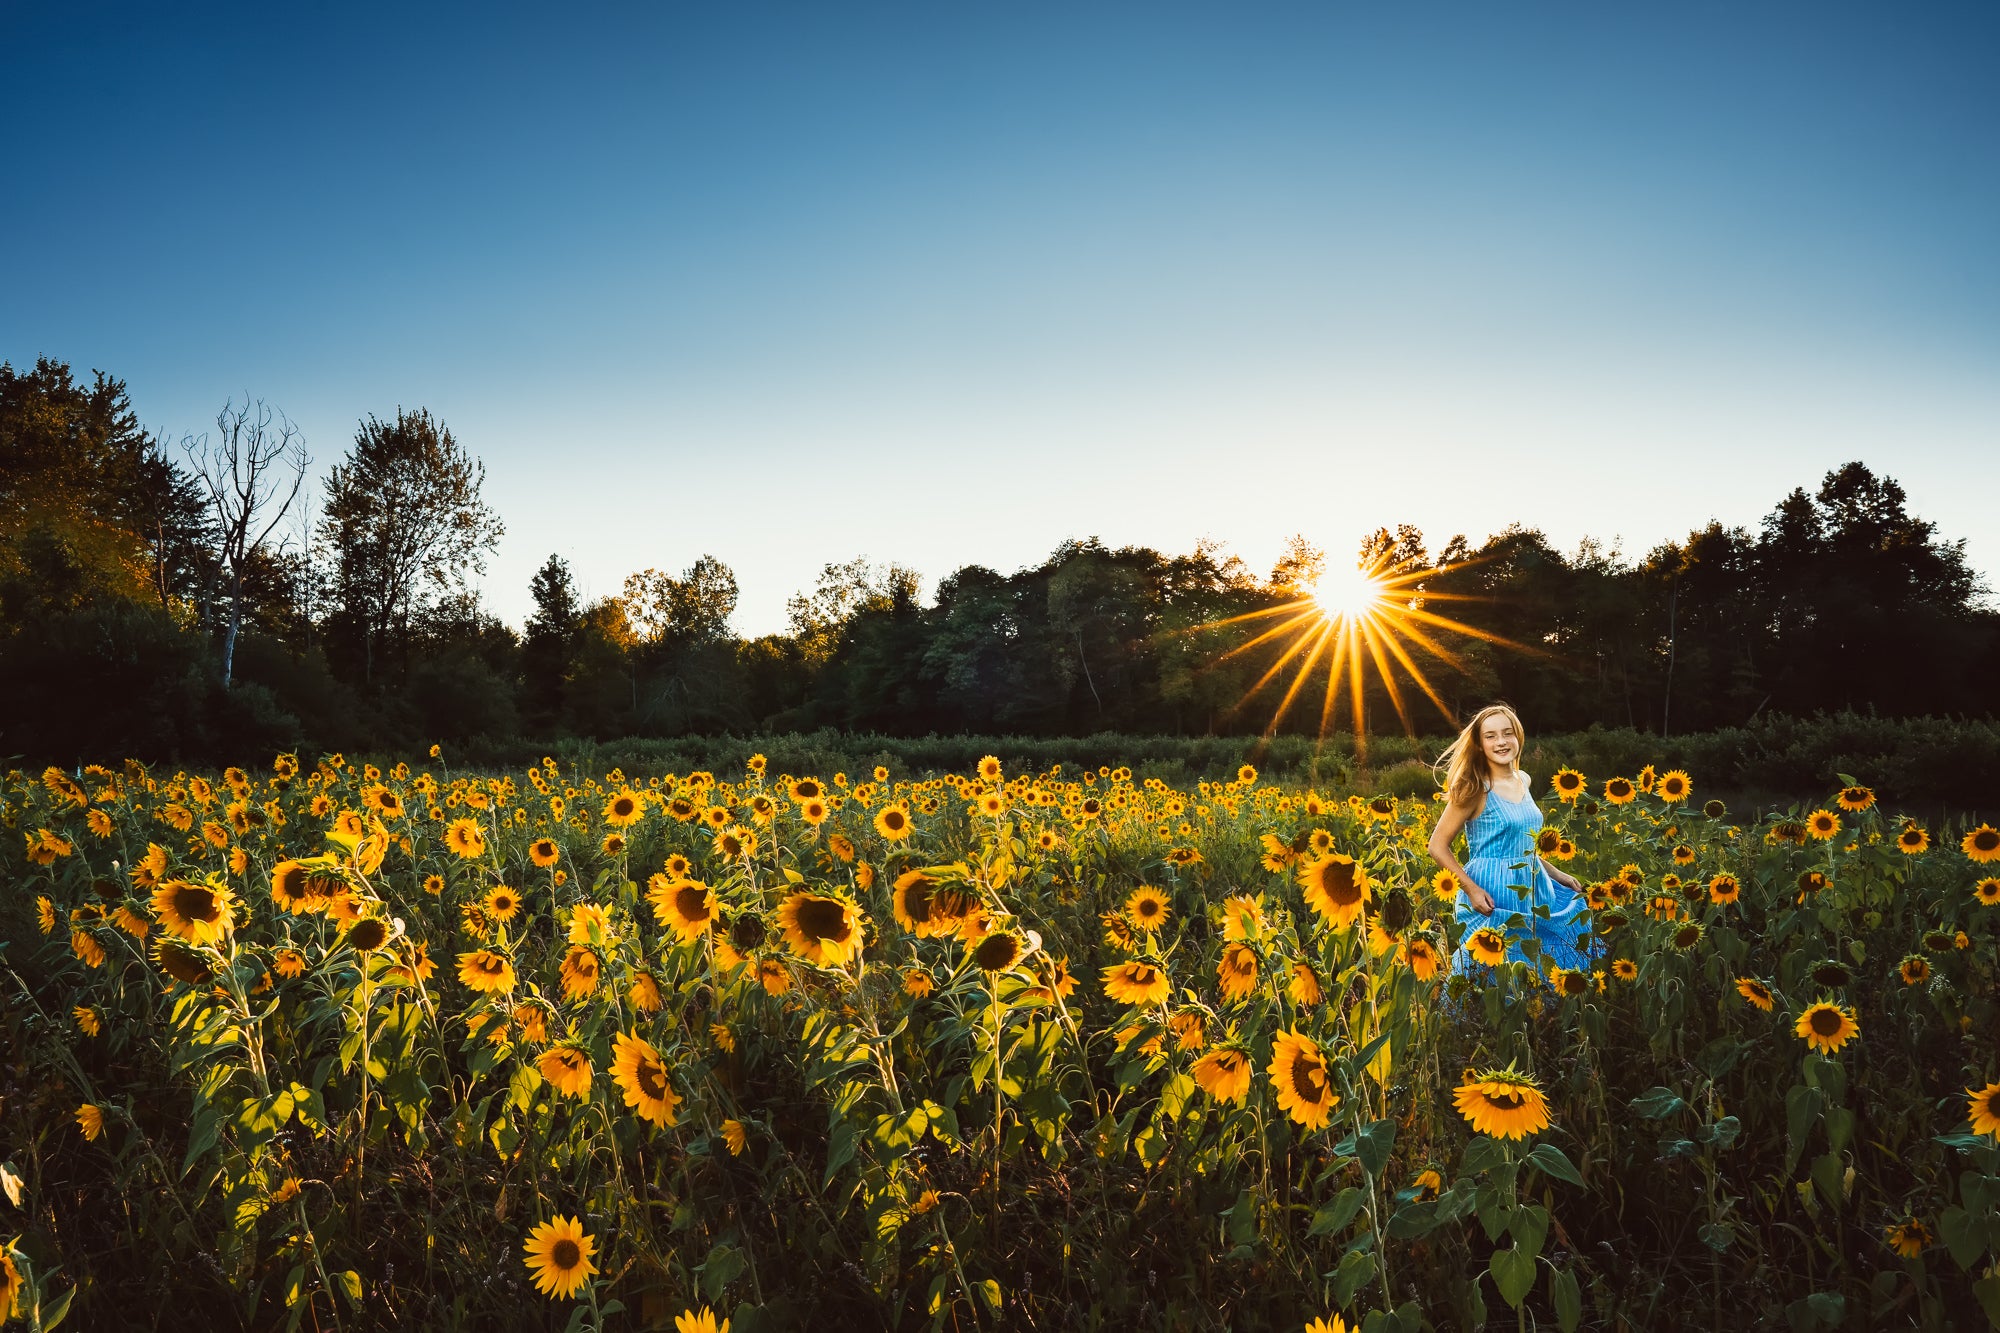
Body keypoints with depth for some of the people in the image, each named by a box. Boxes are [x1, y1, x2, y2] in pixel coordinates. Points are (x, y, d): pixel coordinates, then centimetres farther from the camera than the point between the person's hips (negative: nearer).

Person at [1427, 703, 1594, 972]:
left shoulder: (1523, 780, 6)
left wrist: (1557, 875, 16)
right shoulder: (1476, 789, -15)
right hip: (1491, 897, -7)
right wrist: (1472, 889, -23)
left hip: (1533, 890, 7)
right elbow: (1438, 846, -16)